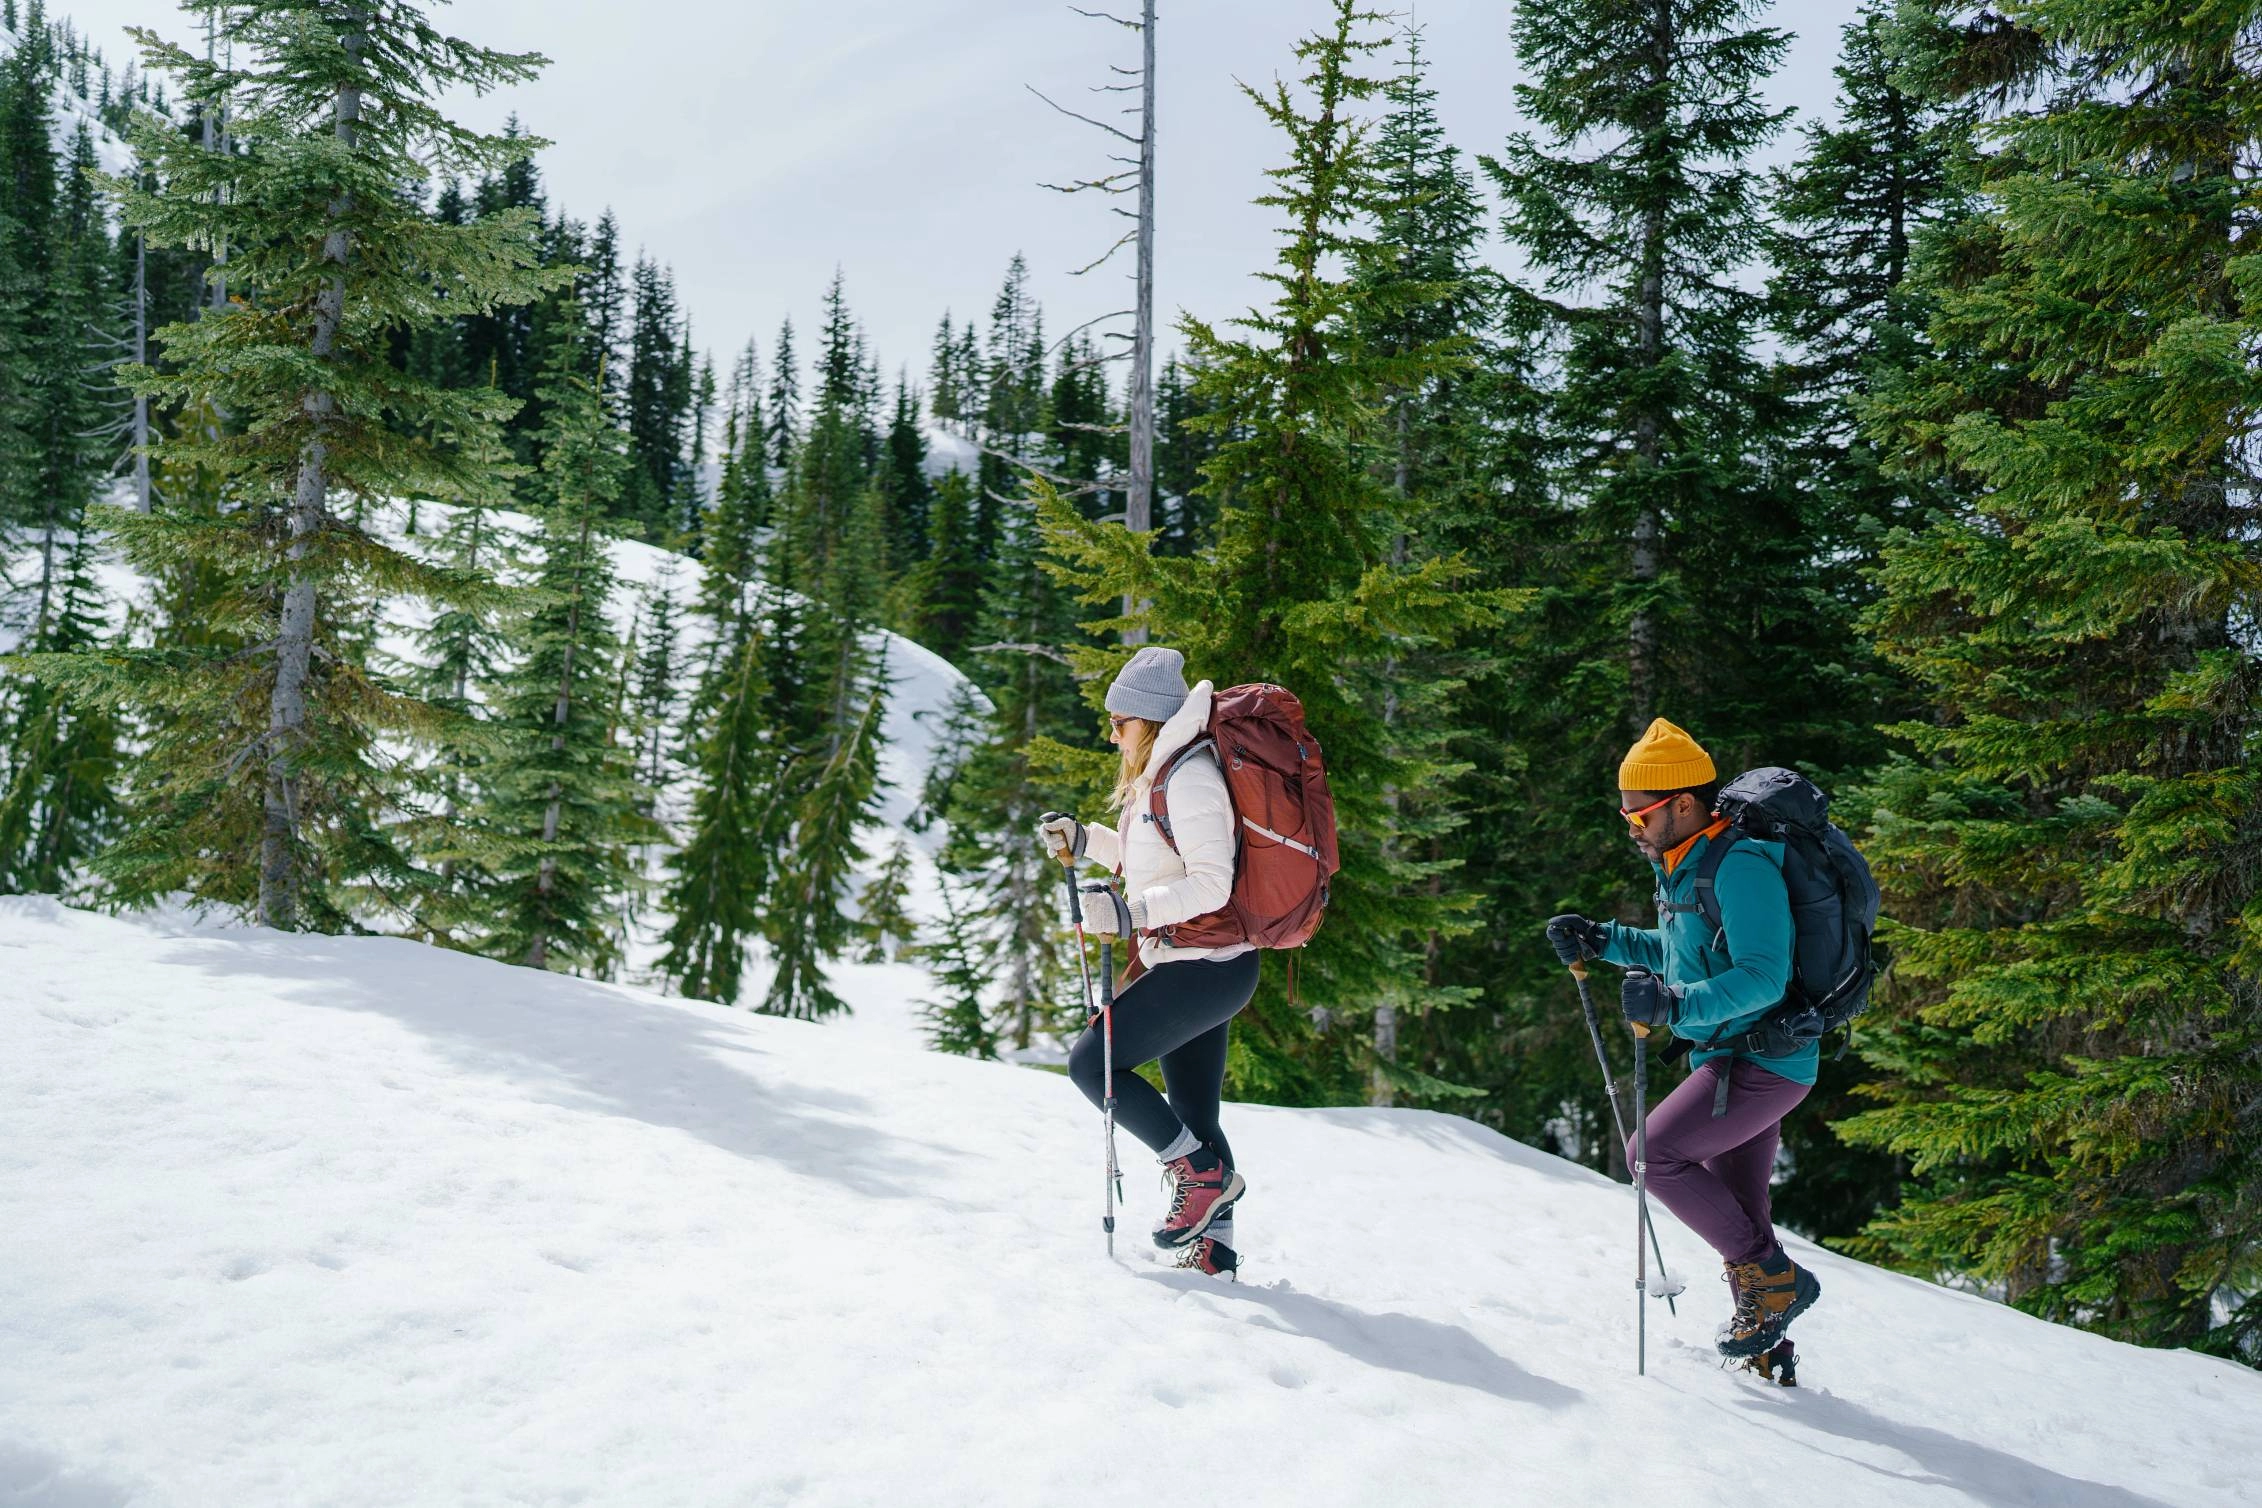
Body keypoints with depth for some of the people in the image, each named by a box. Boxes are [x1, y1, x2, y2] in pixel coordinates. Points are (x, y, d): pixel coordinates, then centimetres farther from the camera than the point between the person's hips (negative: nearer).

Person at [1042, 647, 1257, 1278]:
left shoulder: (1189, 776, -17)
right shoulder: (1161, 774, 14)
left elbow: (1210, 884, -24)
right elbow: (1153, 858, 27)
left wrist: (1129, 913, -30)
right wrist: (1083, 839, 18)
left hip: (1203, 968, -10)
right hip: (1206, 966, 10)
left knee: (1091, 1062, -6)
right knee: (1195, 1115, 12)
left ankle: (1204, 1172, 0)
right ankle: (1214, 1246, 18)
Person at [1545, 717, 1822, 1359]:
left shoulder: (1740, 867, -21)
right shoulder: (1685, 867, 10)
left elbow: (1763, 978, -29)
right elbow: (1676, 951, 24)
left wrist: (1675, 1004, -39)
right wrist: (1600, 940, 11)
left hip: (1764, 1061, -10)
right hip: (1731, 1058, 10)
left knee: (1656, 1156, -13)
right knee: (1737, 1207, 13)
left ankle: (1774, 1279, -2)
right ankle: (1764, 1342, 24)